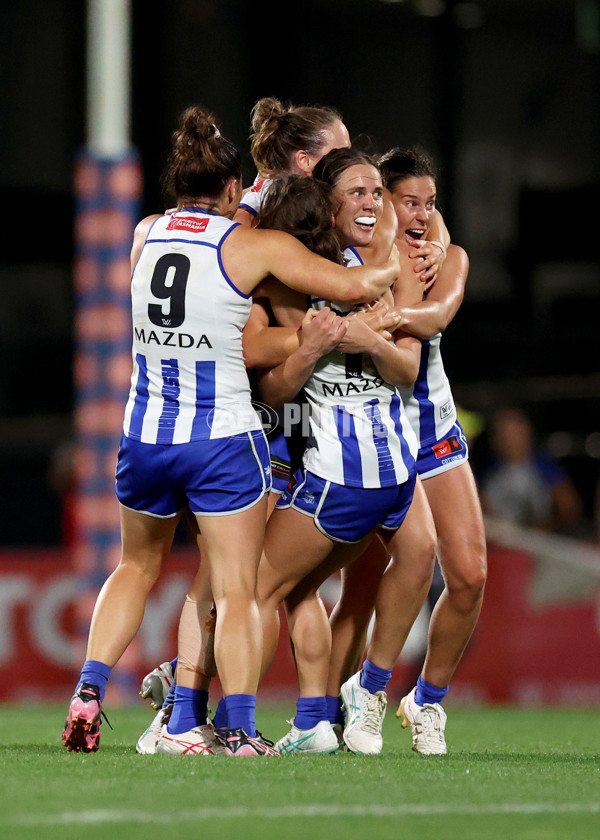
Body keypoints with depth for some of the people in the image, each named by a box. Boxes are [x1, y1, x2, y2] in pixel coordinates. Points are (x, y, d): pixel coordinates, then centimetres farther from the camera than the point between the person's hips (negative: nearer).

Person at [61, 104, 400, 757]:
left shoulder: (146, 234, 5)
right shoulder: (254, 245, -8)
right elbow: (354, 286, -9)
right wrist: (398, 267, 10)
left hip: (144, 435, 4)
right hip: (223, 437, -4)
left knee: (136, 568, 24)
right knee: (236, 592, 1)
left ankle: (88, 690, 10)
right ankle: (239, 730, -8)